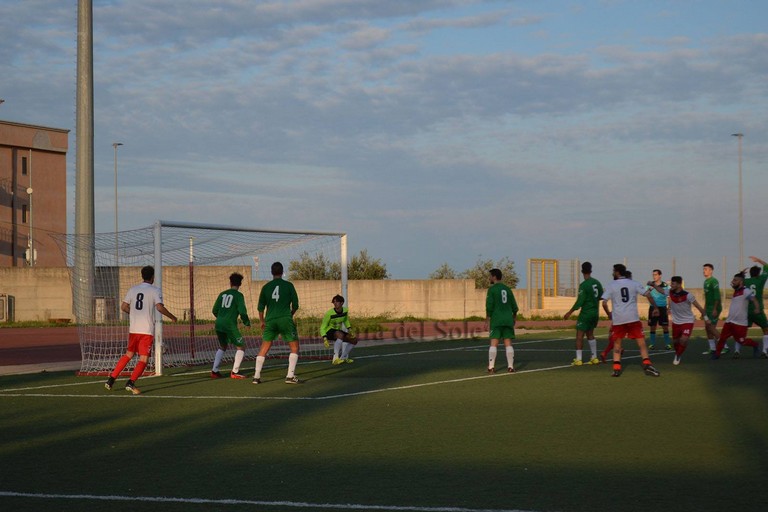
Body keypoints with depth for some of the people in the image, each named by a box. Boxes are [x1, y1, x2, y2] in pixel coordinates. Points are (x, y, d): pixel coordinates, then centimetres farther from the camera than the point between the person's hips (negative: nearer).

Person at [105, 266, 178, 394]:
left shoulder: (133, 289, 10)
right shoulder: (155, 290, -3)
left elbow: (123, 307, 9)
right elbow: (159, 307, -17)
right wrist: (172, 317, -3)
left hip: (133, 329, 5)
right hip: (147, 330, -5)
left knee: (129, 354, 20)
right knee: (143, 359, -1)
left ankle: (111, 379, 16)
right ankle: (131, 382, -17)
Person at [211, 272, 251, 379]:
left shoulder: (222, 294, 12)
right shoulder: (238, 295, -4)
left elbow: (215, 311, 14)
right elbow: (242, 311, -12)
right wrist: (247, 323, 5)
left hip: (219, 324, 6)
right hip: (230, 325, -6)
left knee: (222, 346, 24)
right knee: (240, 347, 6)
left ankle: (214, 371, 19)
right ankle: (235, 372, -3)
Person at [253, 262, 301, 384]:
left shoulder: (266, 287, 9)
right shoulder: (288, 285, 2)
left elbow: (260, 307, 13)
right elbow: (295, 305, 4)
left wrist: (262, 321, 26)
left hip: (270, 320, 3)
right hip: (285, 319, -3)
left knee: (264, 349, 11)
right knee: (294, 347, 6)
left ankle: (256, 376, 6)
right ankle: (290, 375, -5)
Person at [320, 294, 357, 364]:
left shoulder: (345, 310, -4)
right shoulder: (329, 313, -22)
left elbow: (346, 321, 18)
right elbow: (322, 327, -18)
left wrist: (349, 329, 5)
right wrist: (325, 339, -31)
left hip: (338, 330, 7)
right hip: (329, 332, -7)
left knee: (354, 340, 0)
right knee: (341, 335, -39)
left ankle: (343, 357, 14)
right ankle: (335, 359, -37)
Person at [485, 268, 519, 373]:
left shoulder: (492, 289, -4)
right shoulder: (508, 289, 12)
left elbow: (489, 306, -10)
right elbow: (514, 307, 13)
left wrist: (487, 320, -5)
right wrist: (514, 319, 23)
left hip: (496, 320, -4)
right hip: (508, 320, 4)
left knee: (493, 344, -3)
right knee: (508, 343, 3)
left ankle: (491, 367, -8)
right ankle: (510, 366, -3)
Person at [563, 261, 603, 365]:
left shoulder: (584, 285, -17)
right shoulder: (597, 283, 4)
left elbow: (579, 302, -19)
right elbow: (601, 297, 15)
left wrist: (570, 313, -13)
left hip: (586, 313, -7)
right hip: (595, 313, 7)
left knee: (579, 335, -3)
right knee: (590, 334, 19)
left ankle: (578, 359, -8)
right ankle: (594, 358, 18)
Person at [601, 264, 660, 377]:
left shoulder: (610, 285, 3)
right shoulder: (634, 284, 7)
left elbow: (604, 303, -3)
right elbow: (648, 295, 0)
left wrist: (609, 314, 13)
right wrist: (655, 307, 12)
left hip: (617, 319, 0)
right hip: (633, 317, 0)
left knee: (617, 344, 12)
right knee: (641, 341, 4)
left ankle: (616, 368, 3)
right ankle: (646, 364, -11)